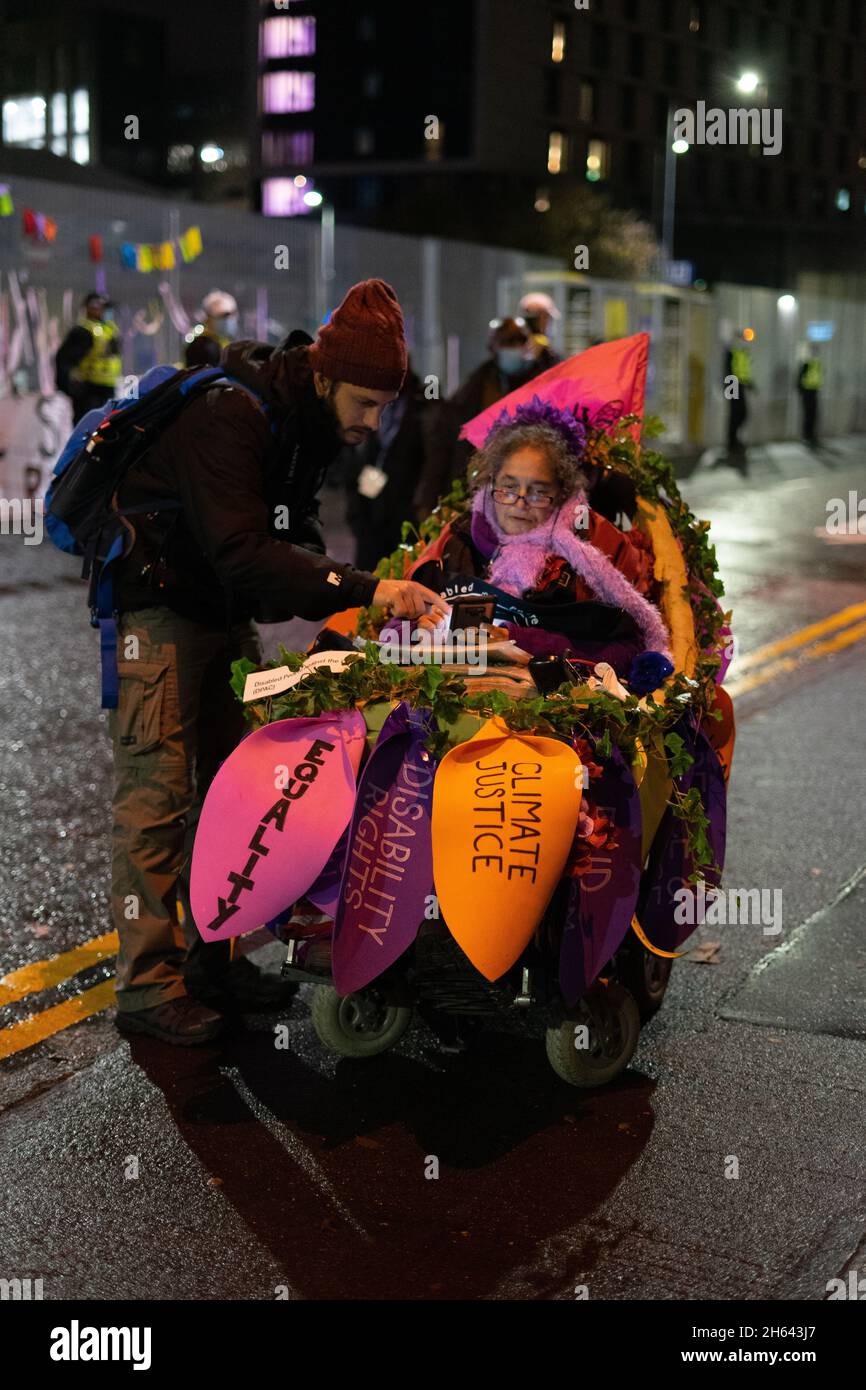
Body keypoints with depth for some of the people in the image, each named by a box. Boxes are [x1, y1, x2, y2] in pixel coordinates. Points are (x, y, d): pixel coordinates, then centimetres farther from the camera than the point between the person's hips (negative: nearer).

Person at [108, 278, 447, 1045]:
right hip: (158, 607, -9)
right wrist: (362, 591, -39)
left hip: (225, 613, 9)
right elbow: (243, 554, -34)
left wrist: (354, 600, -14)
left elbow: (296, 536, 4)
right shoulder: (226, 414, -26)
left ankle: (212, 958, 19)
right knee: (158, 793, -8)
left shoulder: (307, 424, 3)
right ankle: (148, 985, -2)